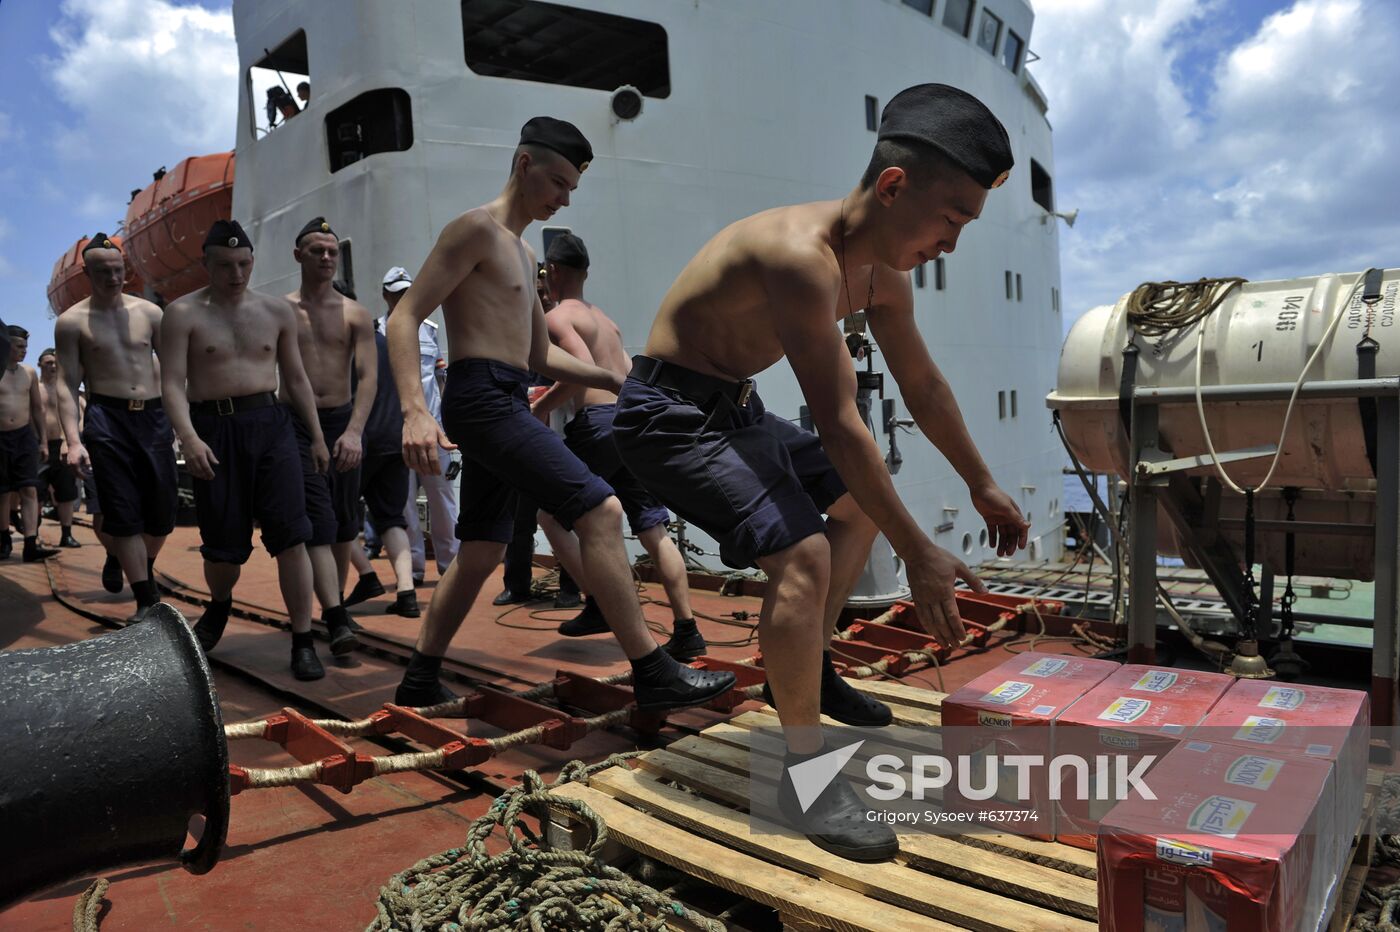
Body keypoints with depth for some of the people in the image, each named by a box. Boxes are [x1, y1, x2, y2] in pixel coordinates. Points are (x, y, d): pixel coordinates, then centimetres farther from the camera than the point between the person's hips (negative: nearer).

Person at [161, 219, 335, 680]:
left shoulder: (277, 310, 10)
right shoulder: (184, 313, 0)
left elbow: (296, 377, 15)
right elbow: (173, 383, -7)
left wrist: (317, 437, 13)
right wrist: (189, 438, -22)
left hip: (270, 423, 2)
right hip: (214, 430, -1)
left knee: (291, 535, -8)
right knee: (224, 543, 6)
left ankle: (303, 642, -1)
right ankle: (219, 605, 40)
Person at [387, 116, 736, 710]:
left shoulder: (522, 252, 25)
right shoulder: (478, 228, -4)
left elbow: (540, 356, 27)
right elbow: (404, 318, -13)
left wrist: (613, 380, 14)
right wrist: (415, 411, -27)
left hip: (506, 404, 10)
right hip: (483, 398, -10)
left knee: (480, 553, 14)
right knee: (600, 510, -17)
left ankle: (420, 681, 25)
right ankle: (653, 675, -14)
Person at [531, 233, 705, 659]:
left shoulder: (556, 316, 0)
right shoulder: (605, 319, 24)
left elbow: (583, 368, -17)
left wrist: (540, 409, -8)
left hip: (597, 421, -7)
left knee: (550, 512, 11)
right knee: (654, 530, 6)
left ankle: (599, 605, 2)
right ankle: (687, 630, 2)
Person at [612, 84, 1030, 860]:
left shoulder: (882, 275, 1)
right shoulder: (802, 256, -29)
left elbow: (922, 384, 13)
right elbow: (838, 422, -32)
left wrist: (982, 484, 19)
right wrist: (918, 554, -27)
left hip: (736, 410, 10)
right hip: (669, 415, -10)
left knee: (857, 503, 20)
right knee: (803, 553, -24)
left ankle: (806, 670, 33)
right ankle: (804, 771, -8)